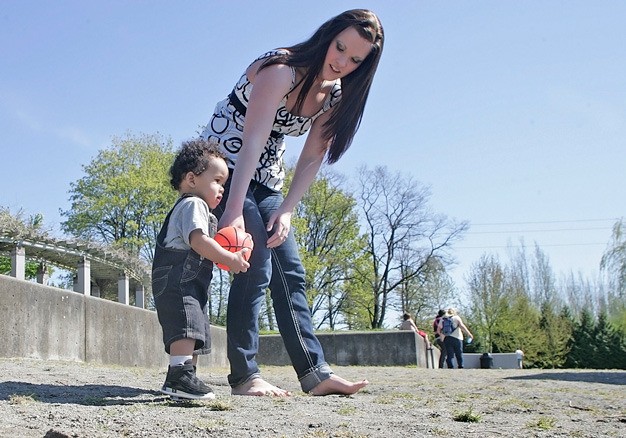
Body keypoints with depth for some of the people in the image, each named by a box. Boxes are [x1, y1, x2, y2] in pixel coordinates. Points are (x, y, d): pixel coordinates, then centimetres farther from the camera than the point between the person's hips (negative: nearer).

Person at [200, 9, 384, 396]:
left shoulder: (335, 94, 0)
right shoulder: (281, 69, -23)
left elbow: (312, 158, -3)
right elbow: (252, 141, -34)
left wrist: (286, 211, -16)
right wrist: (234, 210, -42)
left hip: (265, 181, 8)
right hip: (225, 167, -7)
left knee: (290, 272, 1)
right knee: (256, 266, -16)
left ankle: (315, 372, 1)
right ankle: (244, 376, -11)